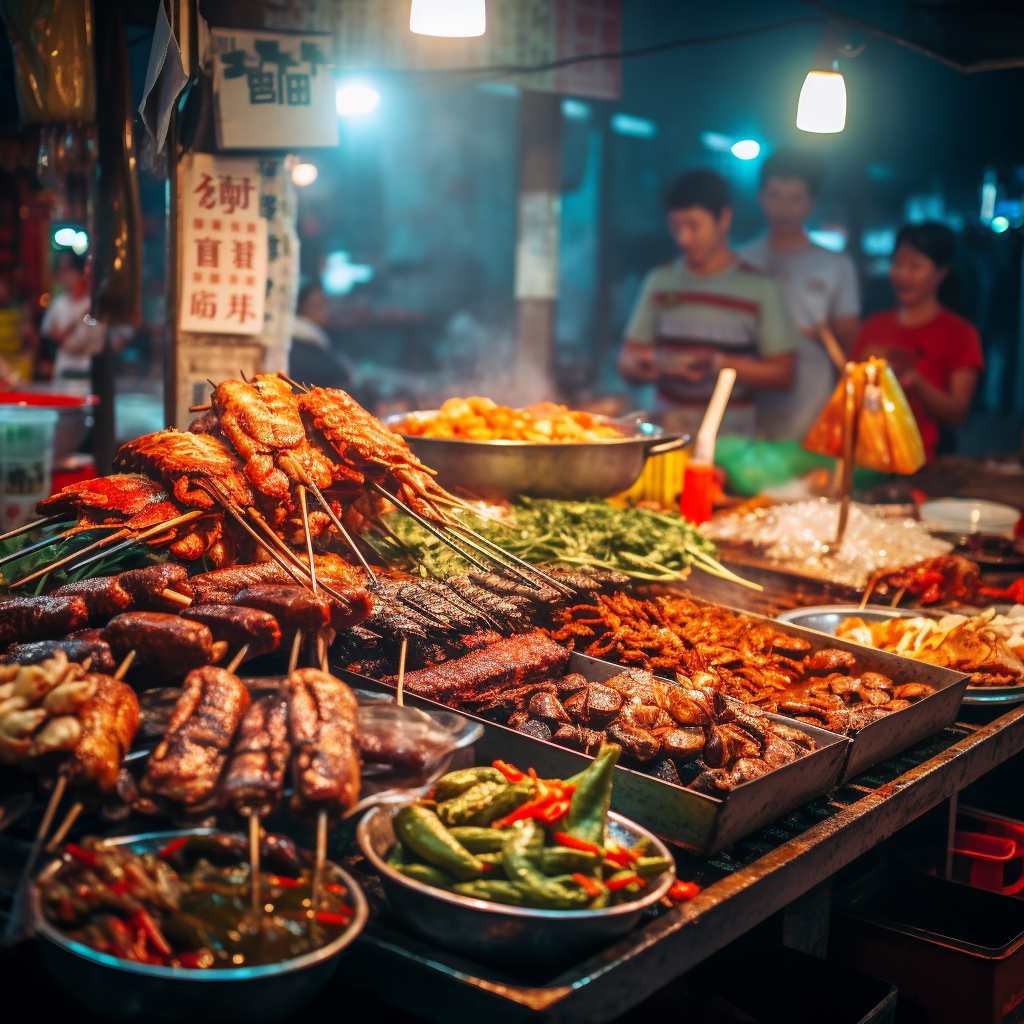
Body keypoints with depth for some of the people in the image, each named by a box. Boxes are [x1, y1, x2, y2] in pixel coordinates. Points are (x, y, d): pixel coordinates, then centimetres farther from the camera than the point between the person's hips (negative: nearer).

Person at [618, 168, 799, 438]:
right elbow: (627, 361, 14)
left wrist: (717, 364, -10)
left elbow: (783, 375, 1)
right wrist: (642, 366, -8)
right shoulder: (660, 281, 13)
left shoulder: (759, 288, 4)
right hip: (667, 434, 2)